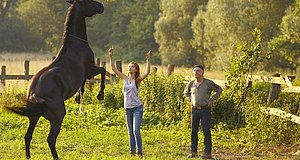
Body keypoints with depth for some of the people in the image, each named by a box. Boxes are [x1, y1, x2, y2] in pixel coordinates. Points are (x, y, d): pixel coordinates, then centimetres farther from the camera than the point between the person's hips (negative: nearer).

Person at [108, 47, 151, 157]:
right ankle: (132, 152, 12)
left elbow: (147, 72, -21)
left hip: (137, 108, -5)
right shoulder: (125, 79, 8)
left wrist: (148, 60, -29)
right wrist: (111, 57, 1)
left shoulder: (137, 80, -4)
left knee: (136, 130, -14)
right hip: (128, 109, 5)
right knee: (130, 132, 8)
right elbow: (114, 69, 9)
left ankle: (139, 152, -8)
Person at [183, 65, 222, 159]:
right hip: (195, 109, 4)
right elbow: (186, 92, 25)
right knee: (193, 131, 5)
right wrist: (190, 100, 10)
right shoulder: (191, 83, 4)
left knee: (206, 131, -5)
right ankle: (193, 152, 13)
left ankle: (207, 152, -1)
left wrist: (212, 100, -2)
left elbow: (219, 90, 4)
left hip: (205, 109, -4)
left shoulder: (208, 83, -7)